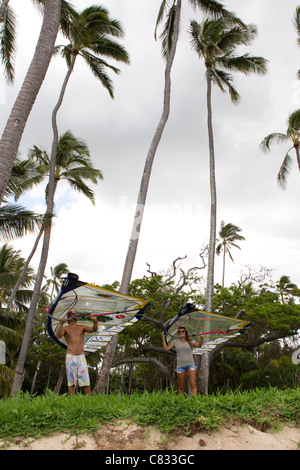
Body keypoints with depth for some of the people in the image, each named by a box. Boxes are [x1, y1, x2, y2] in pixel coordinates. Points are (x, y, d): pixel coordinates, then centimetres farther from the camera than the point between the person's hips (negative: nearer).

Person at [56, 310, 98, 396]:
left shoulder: (82, 327, 14)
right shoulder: (65, 328, 9)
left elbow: (93, 329, -1)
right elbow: (58, 336, -10)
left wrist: (95, 321, -24)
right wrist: (61, 324, -27)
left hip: (81, 357, 1)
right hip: (70, 357, -1)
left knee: (85, 379, -4)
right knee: (71, 381, -2)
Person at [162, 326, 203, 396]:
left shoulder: (190, 341, 7)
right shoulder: (175, 341, 10)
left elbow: (199, 345, -6)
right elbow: (166, 348, 5)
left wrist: (201, 338, -23)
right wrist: (163, 338, 4)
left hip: (190, 364, -1)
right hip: (180, 366, 1)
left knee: (193, 384, -12)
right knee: (181, 386, 5)